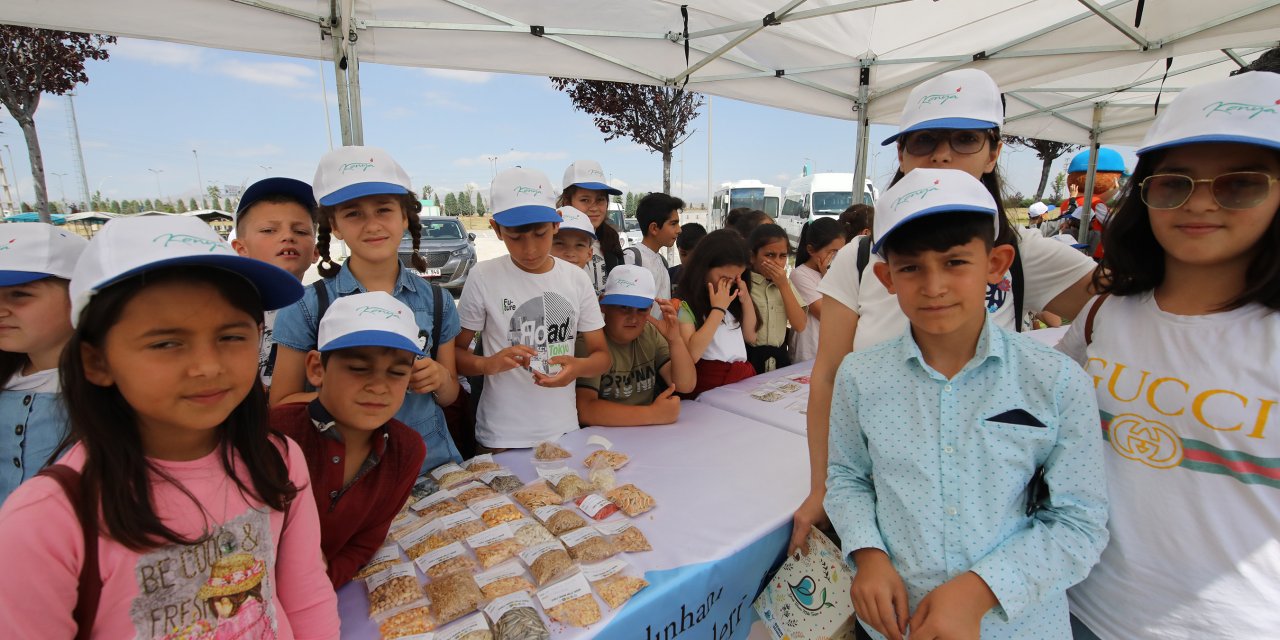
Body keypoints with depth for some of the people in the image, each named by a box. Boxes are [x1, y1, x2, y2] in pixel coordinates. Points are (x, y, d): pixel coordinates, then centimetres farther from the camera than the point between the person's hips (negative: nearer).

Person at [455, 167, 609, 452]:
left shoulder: (577, 278, -2)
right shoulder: (483, 277, -10)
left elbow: (601, 355, 2)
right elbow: (455, 351, -2)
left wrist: (578, 367, -19)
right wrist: (489, 364, -23)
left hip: (564, 431, 3)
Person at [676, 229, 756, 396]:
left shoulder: (732, 297, 13)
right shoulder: (685, 304, -8)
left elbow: (751, 336, 21)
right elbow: (691, 354, -19)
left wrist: (746, 299, 7)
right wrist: (718, 309, -13)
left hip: (745, 376, 6)